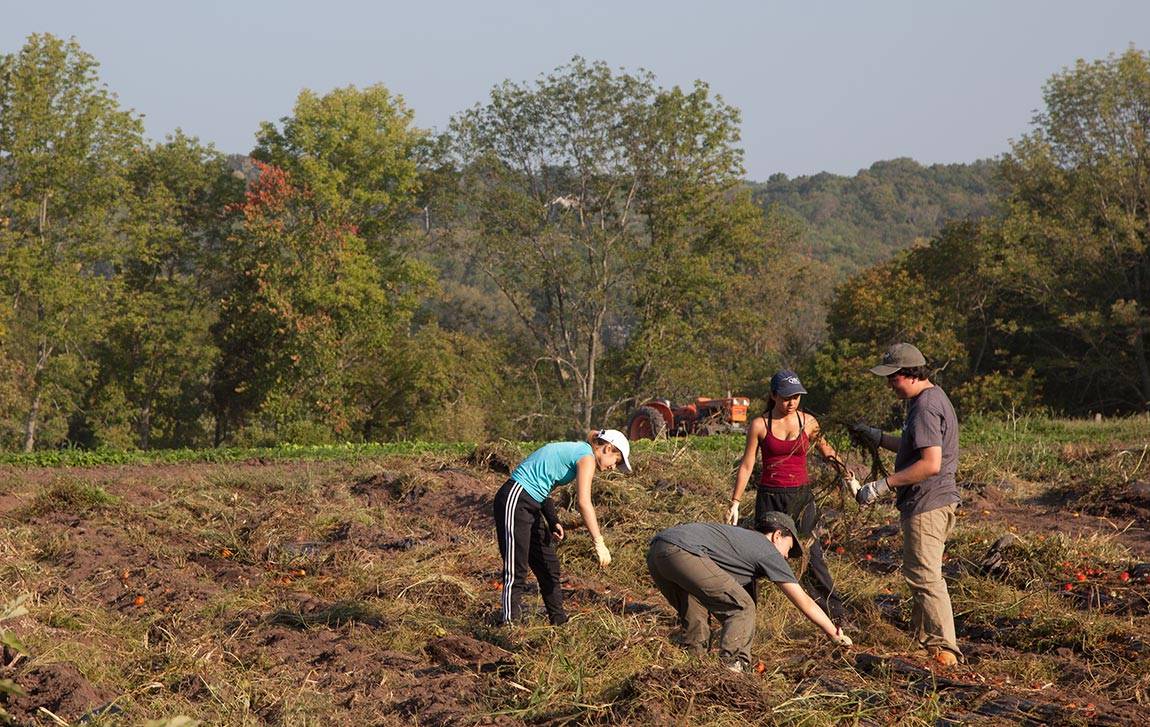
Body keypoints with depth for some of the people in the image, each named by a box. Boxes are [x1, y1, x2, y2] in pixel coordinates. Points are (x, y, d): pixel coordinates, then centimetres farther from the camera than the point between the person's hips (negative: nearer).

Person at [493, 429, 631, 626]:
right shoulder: (587, 456, -11)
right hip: (515, 501, -10)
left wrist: (553, 522, 5)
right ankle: (509, 622, -8)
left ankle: (559, 621, 24)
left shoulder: (575, 451, 17)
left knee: (548, 565, 16)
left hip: (530, 504, 10)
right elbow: (583, 502, -22)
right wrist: (599, 543, -24)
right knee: (516, 571, -9)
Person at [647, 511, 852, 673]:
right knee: (741, 608, 2)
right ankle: (732, 669, -5)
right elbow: (804, 603, 17)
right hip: (683, 552, -9)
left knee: (694, 616, 25)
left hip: (655, 551, 9)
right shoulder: (767, 550, 14)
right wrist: (835, 634, 27)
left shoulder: (742, 536, 36)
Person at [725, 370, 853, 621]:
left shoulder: (808, 422, 2)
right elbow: (746, 466, 1)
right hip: (770, 497, -1)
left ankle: (836, 613, 4)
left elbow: (825, 449, 19)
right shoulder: (760, 425, -3)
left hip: (801, 496, 1)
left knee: (811, 556, -2)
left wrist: (841, 467, -1)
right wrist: (734, 503, 0)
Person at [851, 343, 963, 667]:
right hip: (931, 503, 11)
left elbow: (930, 464, -27)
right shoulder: (932, 398, 15)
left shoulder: (926, 406, -19)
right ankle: (922, 637, 32)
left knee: (924, 576, -12)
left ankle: (944, 648, -15)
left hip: (927, 505, -11)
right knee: (920, 573, 21)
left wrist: (883, 485, -25)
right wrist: (878, 437, 22)